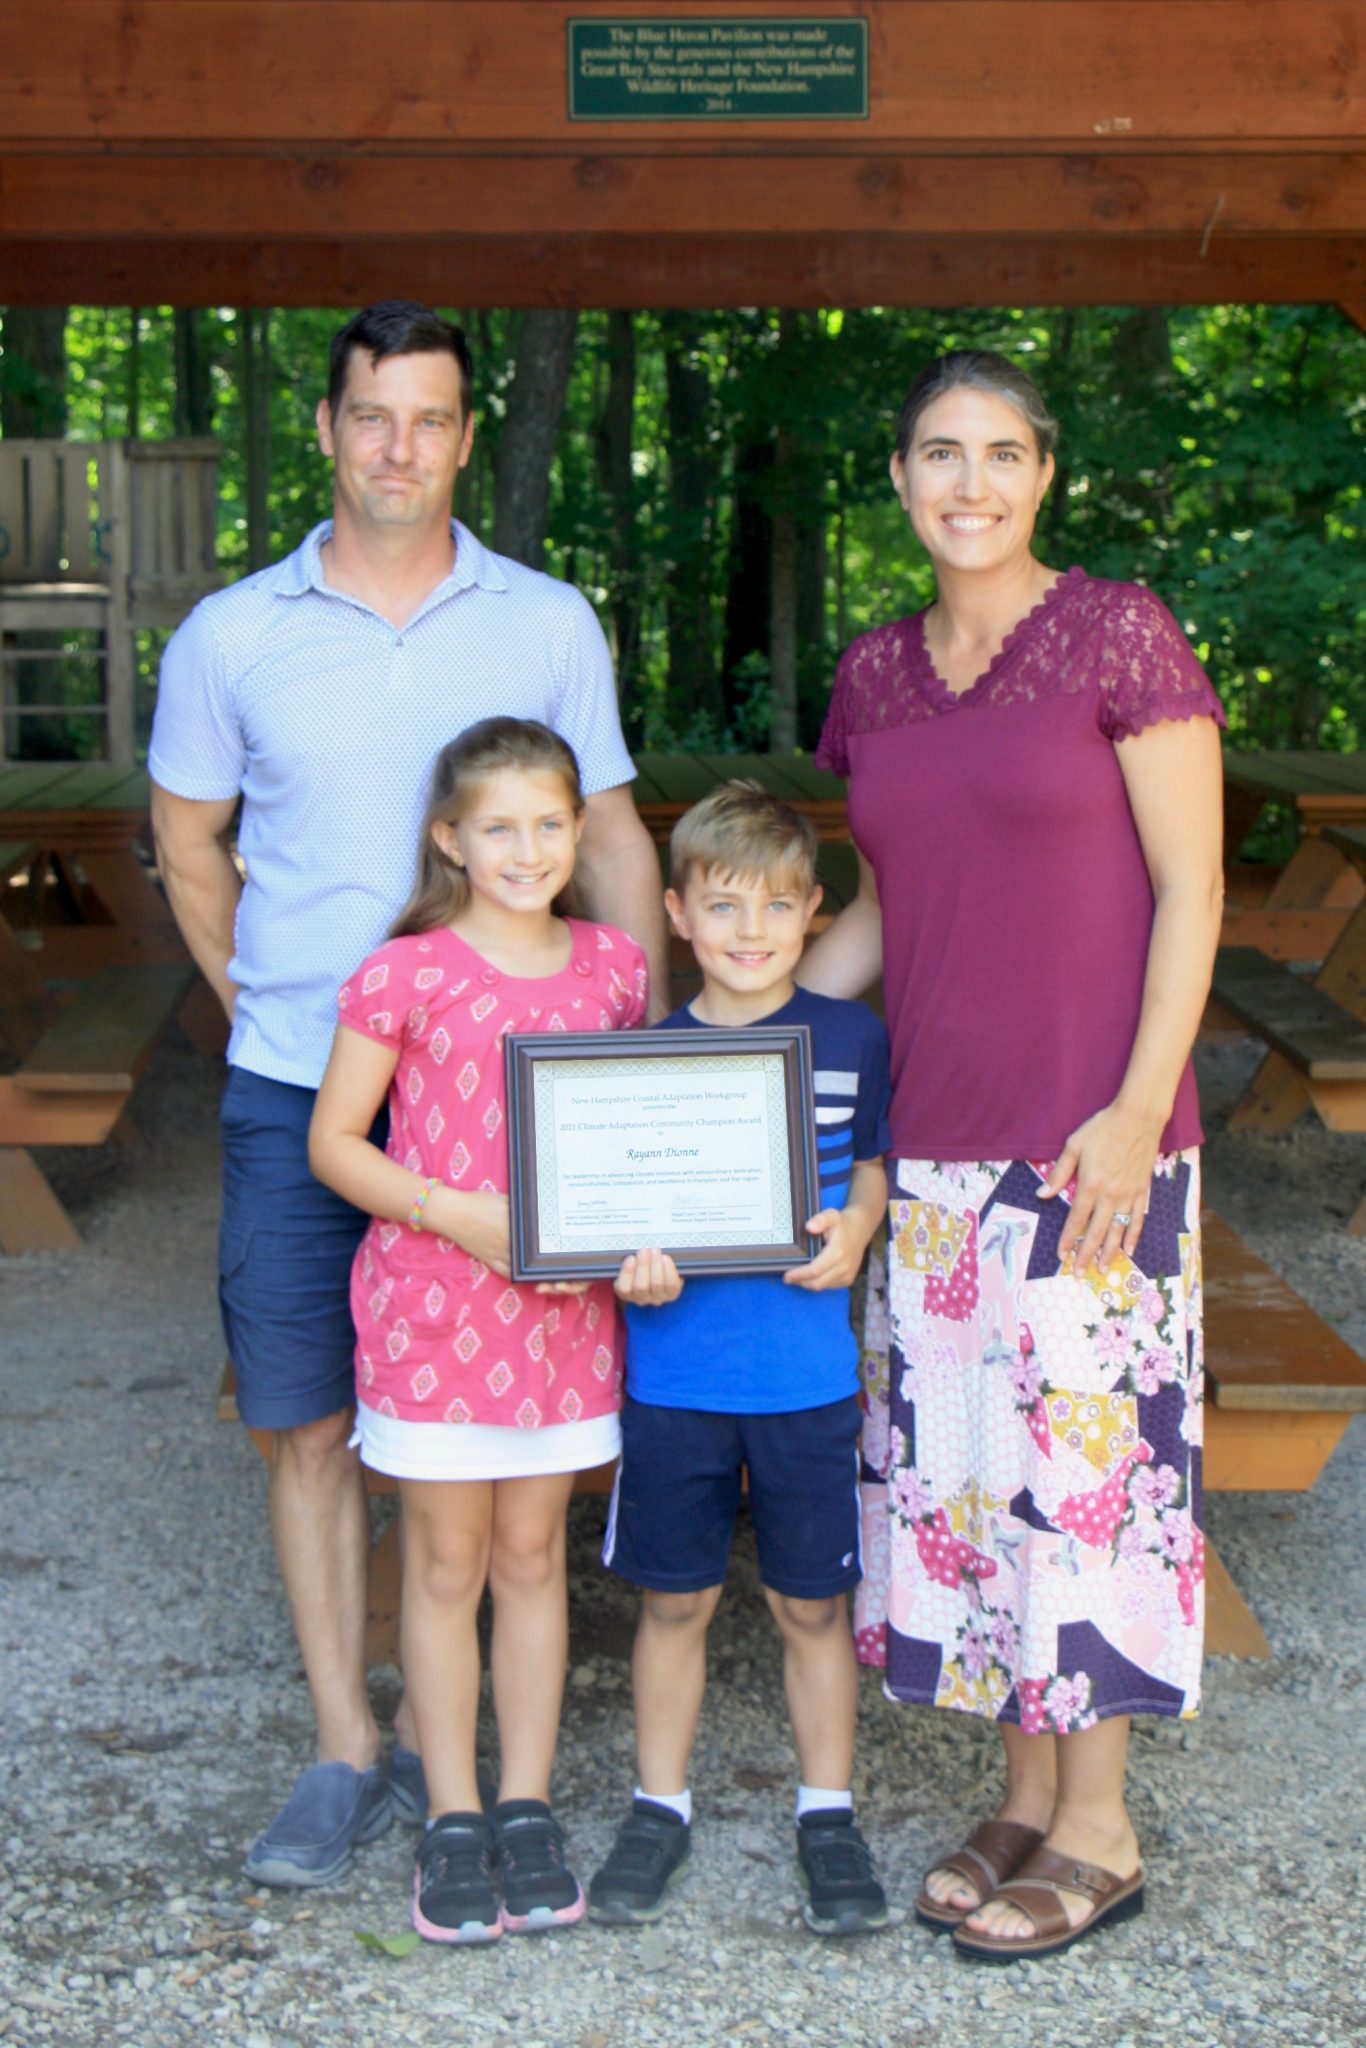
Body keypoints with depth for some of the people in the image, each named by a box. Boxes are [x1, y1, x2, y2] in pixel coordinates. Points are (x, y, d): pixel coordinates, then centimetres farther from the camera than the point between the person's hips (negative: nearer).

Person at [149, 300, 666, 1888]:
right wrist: (261, 1006, 5)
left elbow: (609, 833, 8)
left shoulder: (549, 625, 3)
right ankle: (346, 1755, 16)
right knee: (310, 1423, 3)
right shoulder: (232, 638, 2)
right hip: (294, 1097, 1)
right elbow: (187, 845, 14)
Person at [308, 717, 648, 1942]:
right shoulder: (406, 976, -10)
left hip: (563, 1309, 3)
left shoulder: (614, 968, 2)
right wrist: (462, 1214, -18)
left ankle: (528, 1809, 23)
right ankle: (452, 1820, 19)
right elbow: (333, 1142, -7)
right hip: (431, 1307, -3)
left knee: (532, 1557, 12)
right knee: (447, 1566, 7)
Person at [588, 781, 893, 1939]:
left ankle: (829, 1813, 27)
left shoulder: (853, 1041, -1)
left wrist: (853, 1234, -10)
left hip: (809, 1376, 0)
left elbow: (877, 1166, 10)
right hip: (674, 1376, 1)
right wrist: (631, 1269, -17)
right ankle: (661, 1809, 28)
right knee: (675, 1601, 11)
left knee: (811, 1604, 10)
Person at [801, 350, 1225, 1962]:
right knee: (959, 1458, 10)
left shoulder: (1117, 637, -7)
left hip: (1091, 1143, -5)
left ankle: (1098, 1829, 17)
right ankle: (1026, 1796, 27)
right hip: (934, 1143, 6)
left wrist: (1136, 1112, -15)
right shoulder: (876, 676, 9)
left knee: (1084, 1456, 1)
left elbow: (1190, 890, -8)